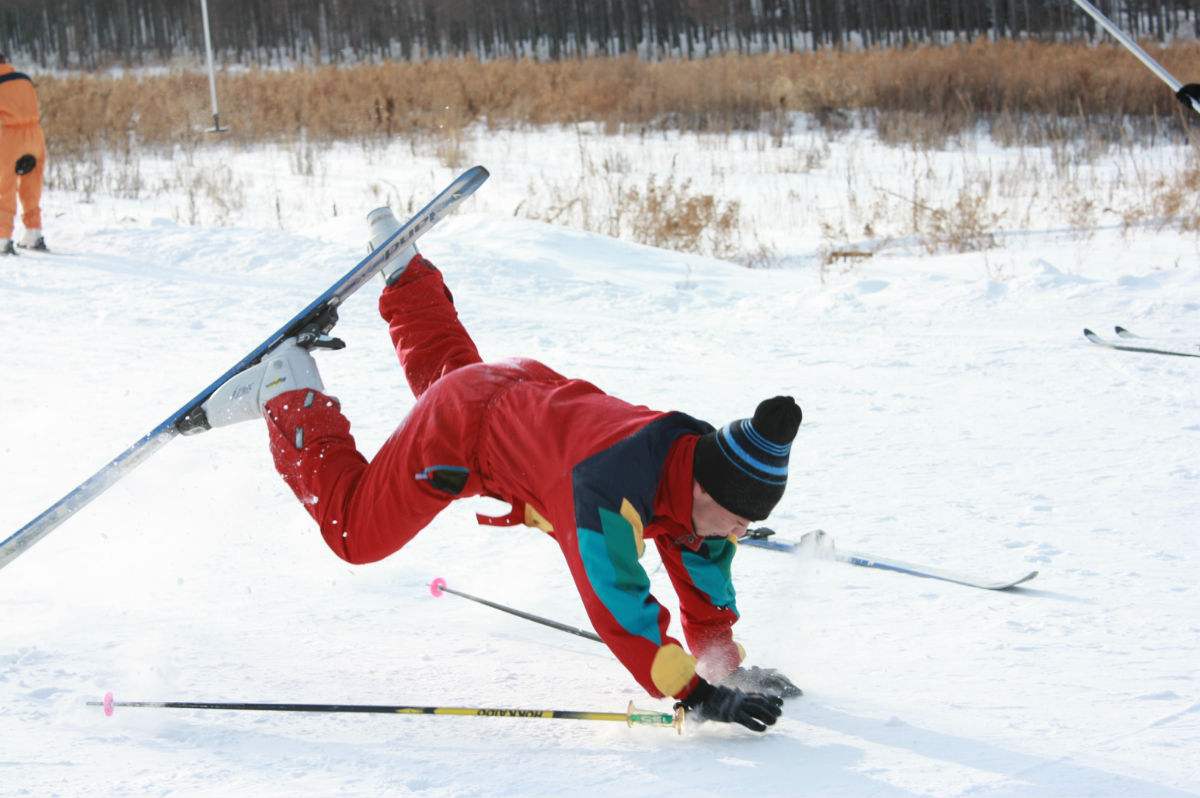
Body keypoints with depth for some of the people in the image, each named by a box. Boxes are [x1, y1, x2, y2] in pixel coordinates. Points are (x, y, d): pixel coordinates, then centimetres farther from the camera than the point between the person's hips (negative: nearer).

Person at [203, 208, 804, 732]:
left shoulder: (710, 458, -22)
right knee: (353, 532, 8)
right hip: (460, 432, -7)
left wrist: (727, 669, -15)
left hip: (530, 392, 7)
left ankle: (404, 271, 52)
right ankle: (291, 396, 18)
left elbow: (705, 585, -10)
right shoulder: (609, 496, -45)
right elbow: (620, 614, -45)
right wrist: (699, 694, -48)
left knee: (446, 367, 38)